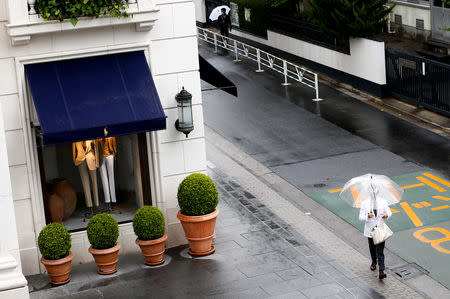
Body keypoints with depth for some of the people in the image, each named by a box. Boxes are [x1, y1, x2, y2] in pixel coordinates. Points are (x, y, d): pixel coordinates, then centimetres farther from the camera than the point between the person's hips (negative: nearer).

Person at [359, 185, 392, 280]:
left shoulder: (383, 202, -3)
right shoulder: (365, 203, -6)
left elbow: (389, 212, 7)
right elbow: (361, 217, -7)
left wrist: (386, 215, -16)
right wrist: (367, 216, -28)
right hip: (370, 229, 2)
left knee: (380, 250, -9)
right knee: (372, 247, 21)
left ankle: (381, 271, -11)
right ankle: (374, 261, 50)